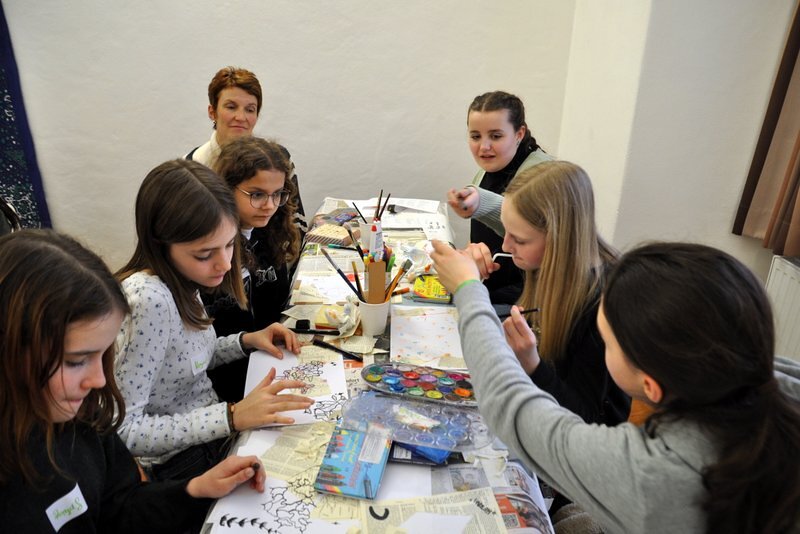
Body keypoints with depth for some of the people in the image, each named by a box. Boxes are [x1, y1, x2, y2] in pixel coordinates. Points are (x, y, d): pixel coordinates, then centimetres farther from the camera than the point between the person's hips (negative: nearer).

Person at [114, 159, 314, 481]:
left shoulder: (180, 280, -5)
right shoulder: (148, 300, -30)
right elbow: (122, 431, -26)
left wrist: (246, 341, -4)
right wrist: (233, 417, -29)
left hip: (208, 429, 7)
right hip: (176, 466, -7)